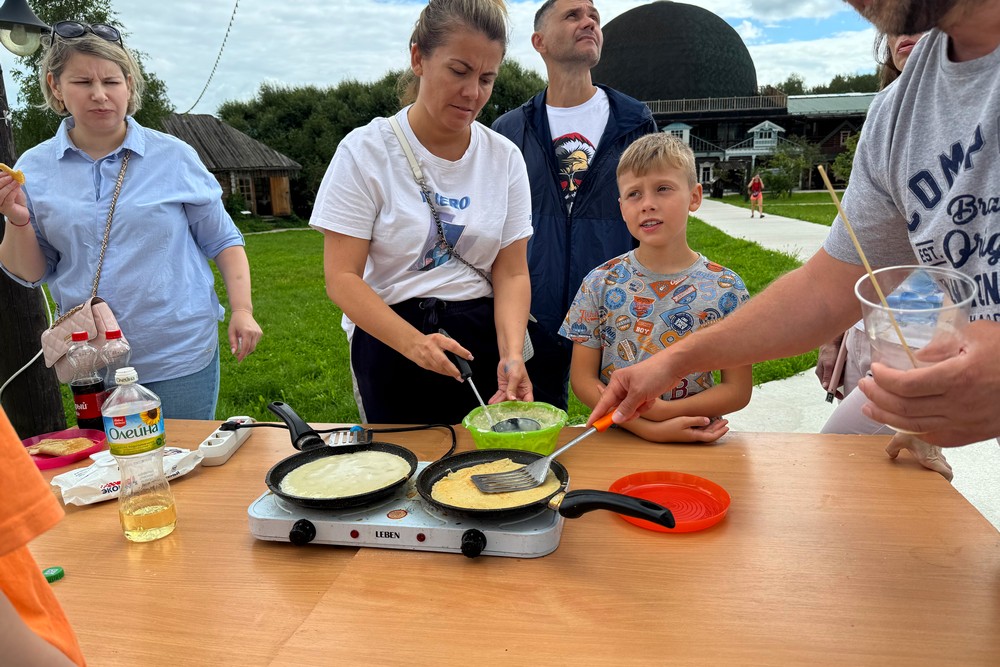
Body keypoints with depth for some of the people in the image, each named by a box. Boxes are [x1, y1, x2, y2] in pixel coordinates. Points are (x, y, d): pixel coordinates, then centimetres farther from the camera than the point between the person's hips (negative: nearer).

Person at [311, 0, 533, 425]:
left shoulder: (504, 158, -1)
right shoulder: (365, 151, -10)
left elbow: (512, 272, -3)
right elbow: (342, 277, -14)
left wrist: (511, 353, -20)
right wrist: (415, 342, -29)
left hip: (485, 338, 3)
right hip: (389, 340, -2)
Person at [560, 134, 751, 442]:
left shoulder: (726, 289, -2)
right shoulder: (600, 283, 0)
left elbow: (738, 389, 0)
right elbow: (583, 378, -1)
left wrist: (660, 409, -13)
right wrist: (649, 428, -14)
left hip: (693, 440, 0)